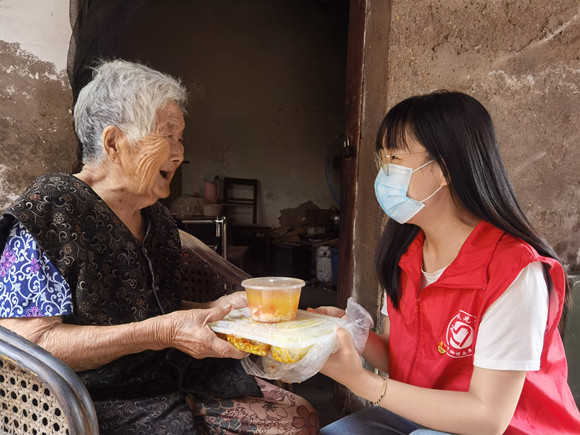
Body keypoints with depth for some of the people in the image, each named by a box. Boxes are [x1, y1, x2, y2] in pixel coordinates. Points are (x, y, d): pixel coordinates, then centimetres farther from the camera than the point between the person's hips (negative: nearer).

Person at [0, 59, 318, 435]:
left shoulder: (157, 220, 9)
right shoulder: (50, 209, -14)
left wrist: (216, 309, 0)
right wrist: (159, 333, -26)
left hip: (172, 379, 7)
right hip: (100, 402, -7)